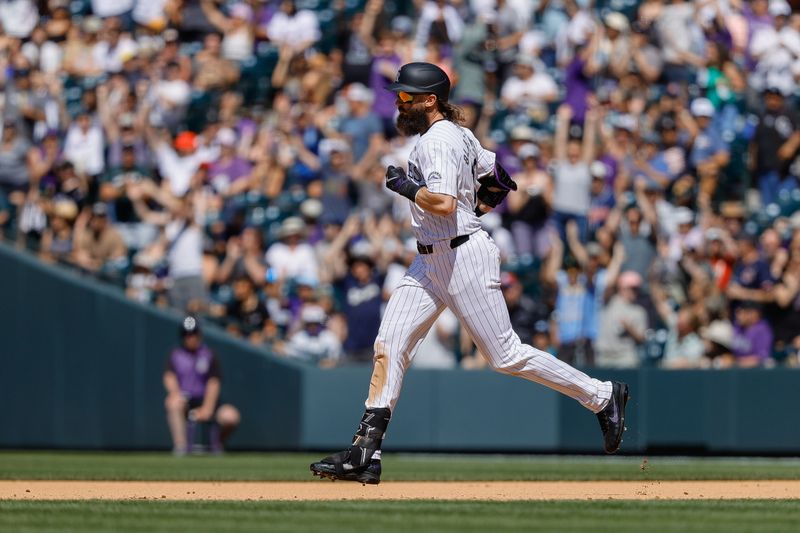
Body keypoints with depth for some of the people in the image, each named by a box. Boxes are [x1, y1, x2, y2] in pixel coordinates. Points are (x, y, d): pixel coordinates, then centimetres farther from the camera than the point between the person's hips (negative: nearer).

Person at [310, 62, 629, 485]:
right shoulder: (458, 134, 14)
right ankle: (366, 454, -4)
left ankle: (602, 397, 9)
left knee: (505, 355, -4)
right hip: (430, 261, 10)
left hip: (464, 258, -10)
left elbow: (443, 203, -31)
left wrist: (405, 185, -17)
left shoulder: (438, 142, -17)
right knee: (388, 344, 0)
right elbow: (499, 182, 23)